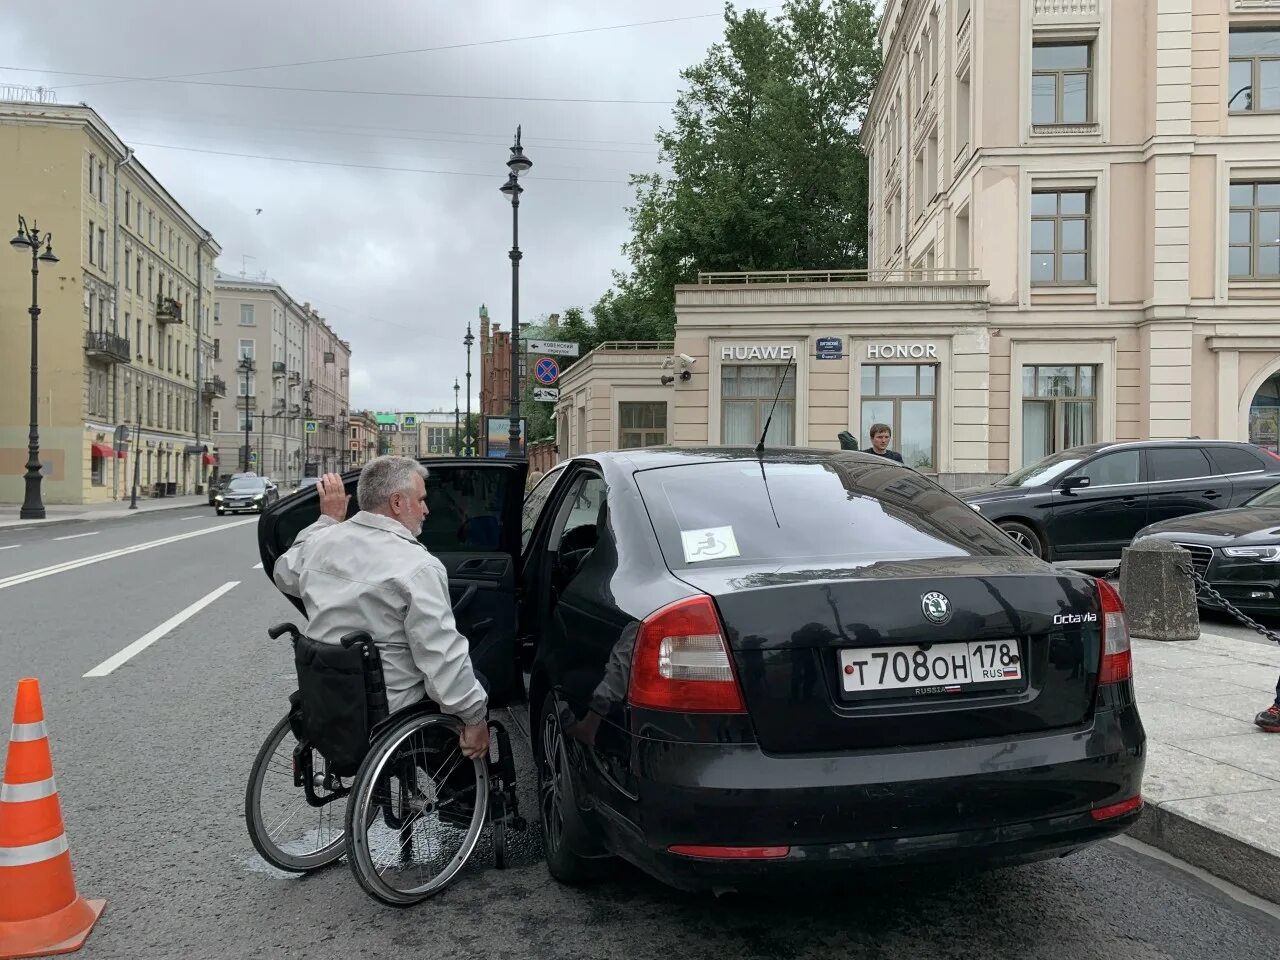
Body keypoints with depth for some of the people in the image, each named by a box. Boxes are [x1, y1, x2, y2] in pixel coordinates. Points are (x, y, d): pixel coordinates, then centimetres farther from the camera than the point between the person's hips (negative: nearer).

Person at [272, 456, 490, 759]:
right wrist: (475, 717, -13)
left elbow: (285, 576, 22)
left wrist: (328, 521, 22)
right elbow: (444, 660, -24)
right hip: (387, 718, -7)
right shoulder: (418, 568, -23)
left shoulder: (319, 542, -2)